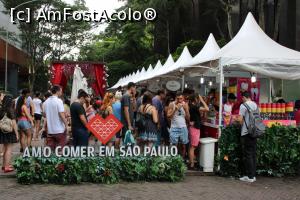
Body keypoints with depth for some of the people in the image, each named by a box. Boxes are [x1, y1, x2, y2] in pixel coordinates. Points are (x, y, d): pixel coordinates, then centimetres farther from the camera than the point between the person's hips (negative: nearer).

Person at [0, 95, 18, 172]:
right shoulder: (10, 110, -14)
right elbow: (14, 123, -14)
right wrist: (16, 134, -10)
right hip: (10, 132, -6)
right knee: (9, 149, 1)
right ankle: (7, 167, 2)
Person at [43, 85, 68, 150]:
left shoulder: (46, 102, 7)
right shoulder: (59, 101, -14)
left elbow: (45, 114, 14)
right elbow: (61, 114, -20)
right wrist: (66, 124, -13)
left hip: (50, 130, 6)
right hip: (59, 130, -6)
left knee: (50, 148, 9)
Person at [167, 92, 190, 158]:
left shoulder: (185, 104, 3)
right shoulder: (172, 104, -4)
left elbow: (188, 118, 3)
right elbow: (168, 116, -10)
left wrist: (186, 109, -12)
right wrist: (175, 109, -19)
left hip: (183, 127, 2)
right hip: (174, 128, -2)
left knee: (183, 145, 6)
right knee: (174, 145, -3)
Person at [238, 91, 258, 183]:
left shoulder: (243, 105, -10)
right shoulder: (255, 105, 10)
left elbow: (241, 119, -15)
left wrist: (242, 124, 5)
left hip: (246, 132, -6)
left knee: (247, 155, -2)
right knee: (253, 154, 11)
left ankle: (249, 177, 1)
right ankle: (253, 175, 16)